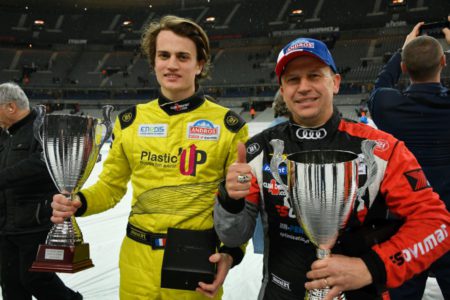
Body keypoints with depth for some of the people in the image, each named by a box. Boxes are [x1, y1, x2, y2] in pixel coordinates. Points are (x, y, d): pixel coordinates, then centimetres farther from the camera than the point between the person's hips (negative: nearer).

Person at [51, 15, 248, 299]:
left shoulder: (228, 125, -7)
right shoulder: (130, 121, 1)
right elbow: (111, 186, 8)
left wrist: (231, 252, -17)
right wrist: (79, 203, -12)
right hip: (138, 260, 3)